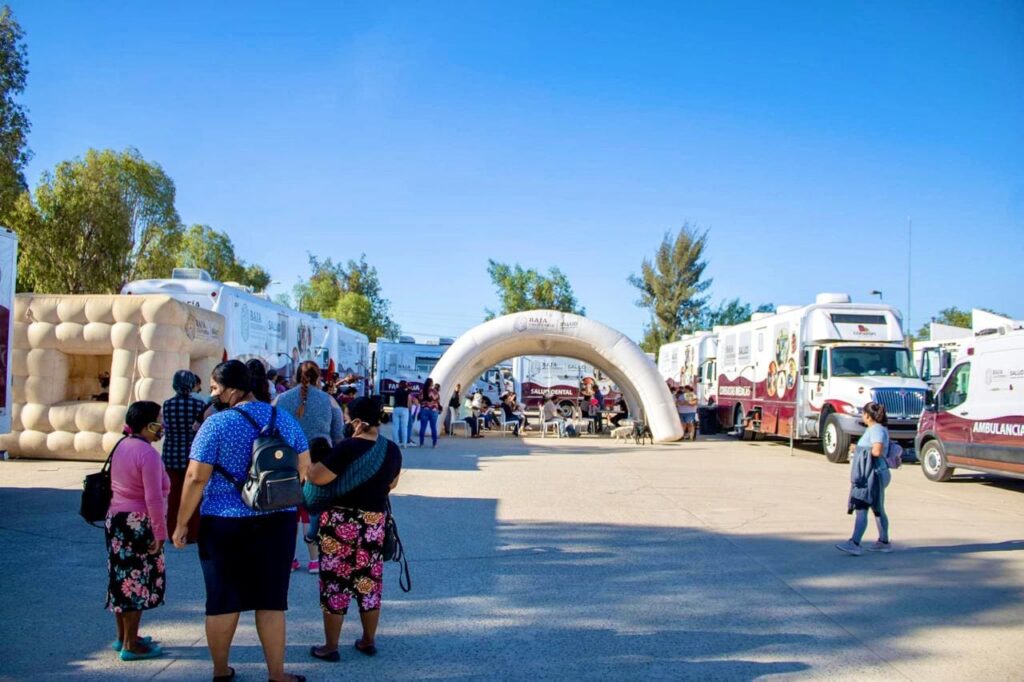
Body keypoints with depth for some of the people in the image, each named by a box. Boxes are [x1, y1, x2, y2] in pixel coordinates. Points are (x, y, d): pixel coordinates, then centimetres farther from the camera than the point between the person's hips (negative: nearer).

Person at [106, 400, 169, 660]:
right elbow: (153, 498, -23)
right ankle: (131, 645, 8)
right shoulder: (148, 453, -20)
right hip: (138, 525, -9)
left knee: (124, 579, 18)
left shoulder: (122, 446, 9)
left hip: (116, 519, 9)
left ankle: (123, 636, 30)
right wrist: (160, 532, -18)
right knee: (137, 582, 0)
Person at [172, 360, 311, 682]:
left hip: (225, 524, -3)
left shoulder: (216, 423, -11)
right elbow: (304, 468, 9)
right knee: (271, 599, 8)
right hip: (278, 522, 3)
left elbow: (196, 477, -12)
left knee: (223, 600, 10)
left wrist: (181, 523, -2)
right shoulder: (284, 419, 3)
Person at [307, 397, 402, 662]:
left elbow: (317, 478, -18)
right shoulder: (392, 450, 2)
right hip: (375, 522, 6)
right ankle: (368, 641, 26)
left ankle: (330, 647, 13)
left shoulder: (348, 448, -19)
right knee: (369, 582, 16)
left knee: (335, 582, 5)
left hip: (341, 522, -6)